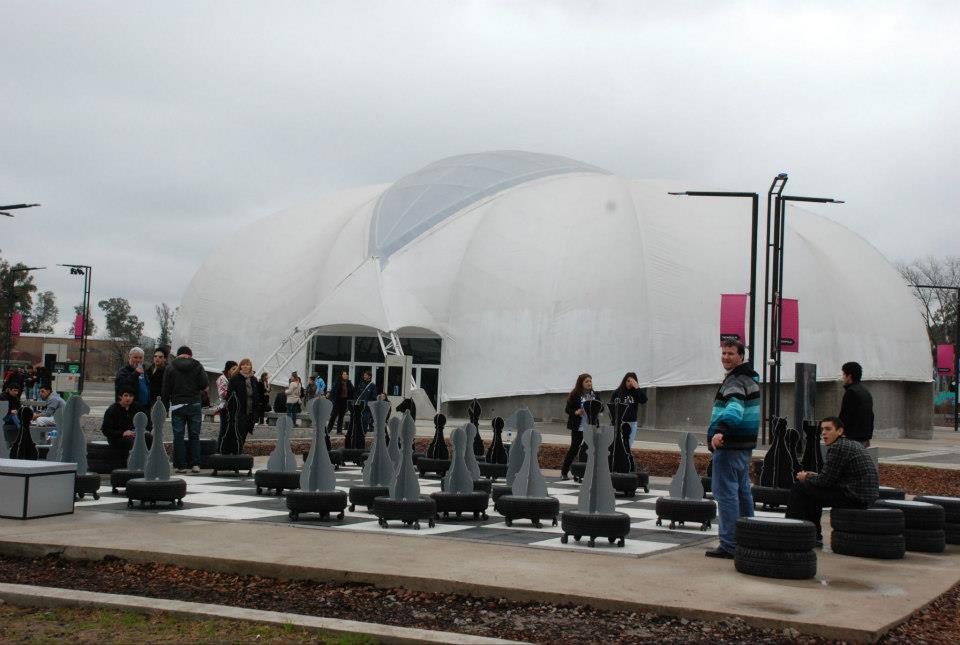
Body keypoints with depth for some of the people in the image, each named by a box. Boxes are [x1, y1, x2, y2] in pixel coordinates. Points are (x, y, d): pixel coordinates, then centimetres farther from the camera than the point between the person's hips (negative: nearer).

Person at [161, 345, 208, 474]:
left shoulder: (170, 368, 3)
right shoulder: (197, 366, 3)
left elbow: (166, 391, 0)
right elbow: (204, 385, -5)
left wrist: (165, 407, 5)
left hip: (177, 406, -1)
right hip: (195, 405, 1)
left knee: (178, 436, 3)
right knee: (194, 435, 6)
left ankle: (181, 465, 2)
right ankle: (195, 464, 2)